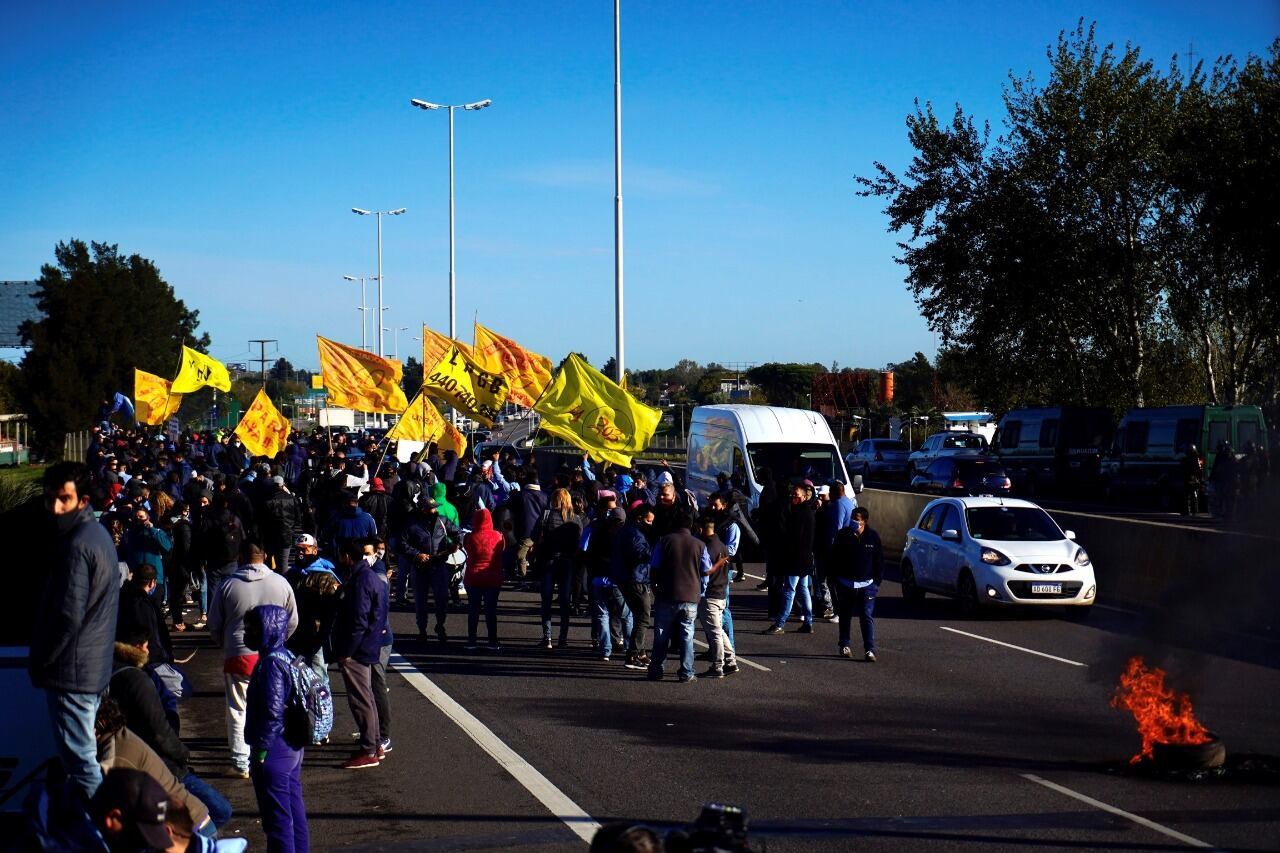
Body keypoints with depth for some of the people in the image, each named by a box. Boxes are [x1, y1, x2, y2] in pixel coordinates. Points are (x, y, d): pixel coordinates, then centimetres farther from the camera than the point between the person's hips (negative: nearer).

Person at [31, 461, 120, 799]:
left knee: (79, 758, -5)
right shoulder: (98, 533, 12)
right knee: (84, 754, 18)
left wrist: (41, 661, -9)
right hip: (95, 666, 10)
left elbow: (69, 617, -23)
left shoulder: (76, 546, -20)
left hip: (71, 670, -10)